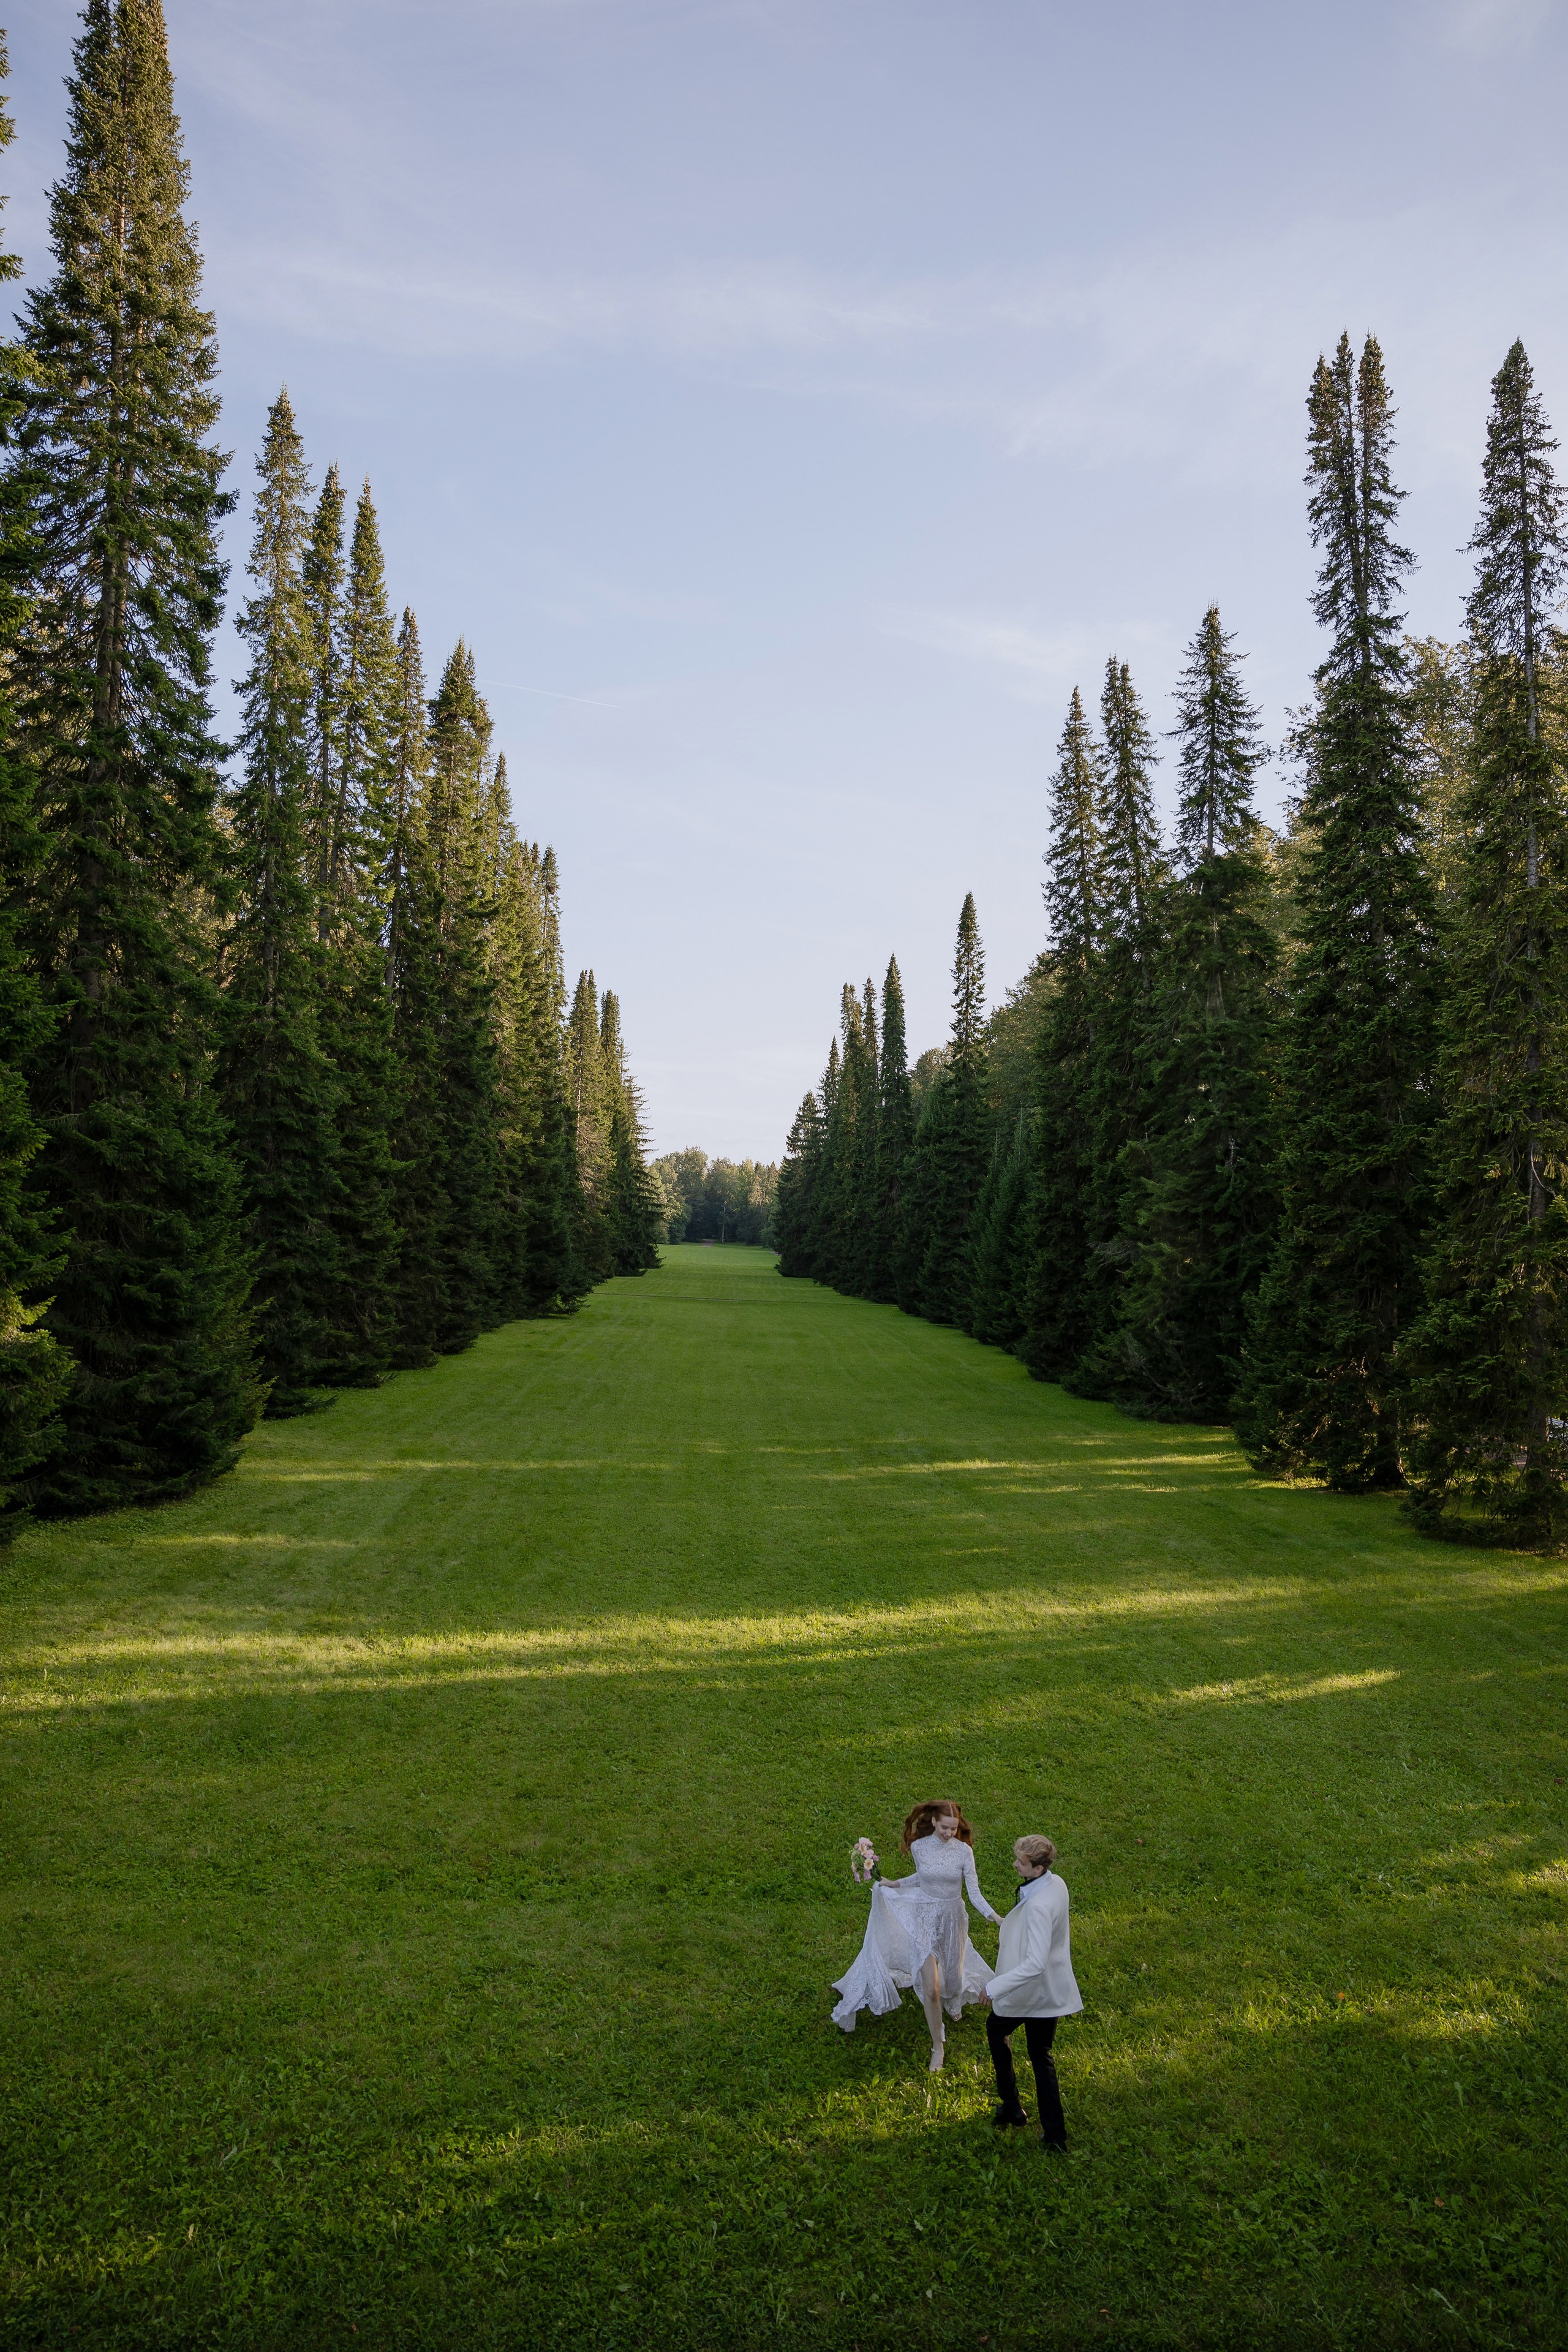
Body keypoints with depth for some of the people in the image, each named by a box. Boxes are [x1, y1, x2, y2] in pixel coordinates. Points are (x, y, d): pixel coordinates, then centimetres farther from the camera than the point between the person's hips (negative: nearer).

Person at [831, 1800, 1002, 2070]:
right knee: (931, 1988, -6)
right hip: (926, 1921, 0)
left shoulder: (964, 1850, -15)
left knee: (951, 1977, 21)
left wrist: (994, 1916, -26)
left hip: (953, 1920, 0)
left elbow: (974, 1892, -14)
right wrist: (895, 1884, 3)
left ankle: (954, 2002, 60)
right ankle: (938, 2046, 14)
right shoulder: (919, 1847, -11)